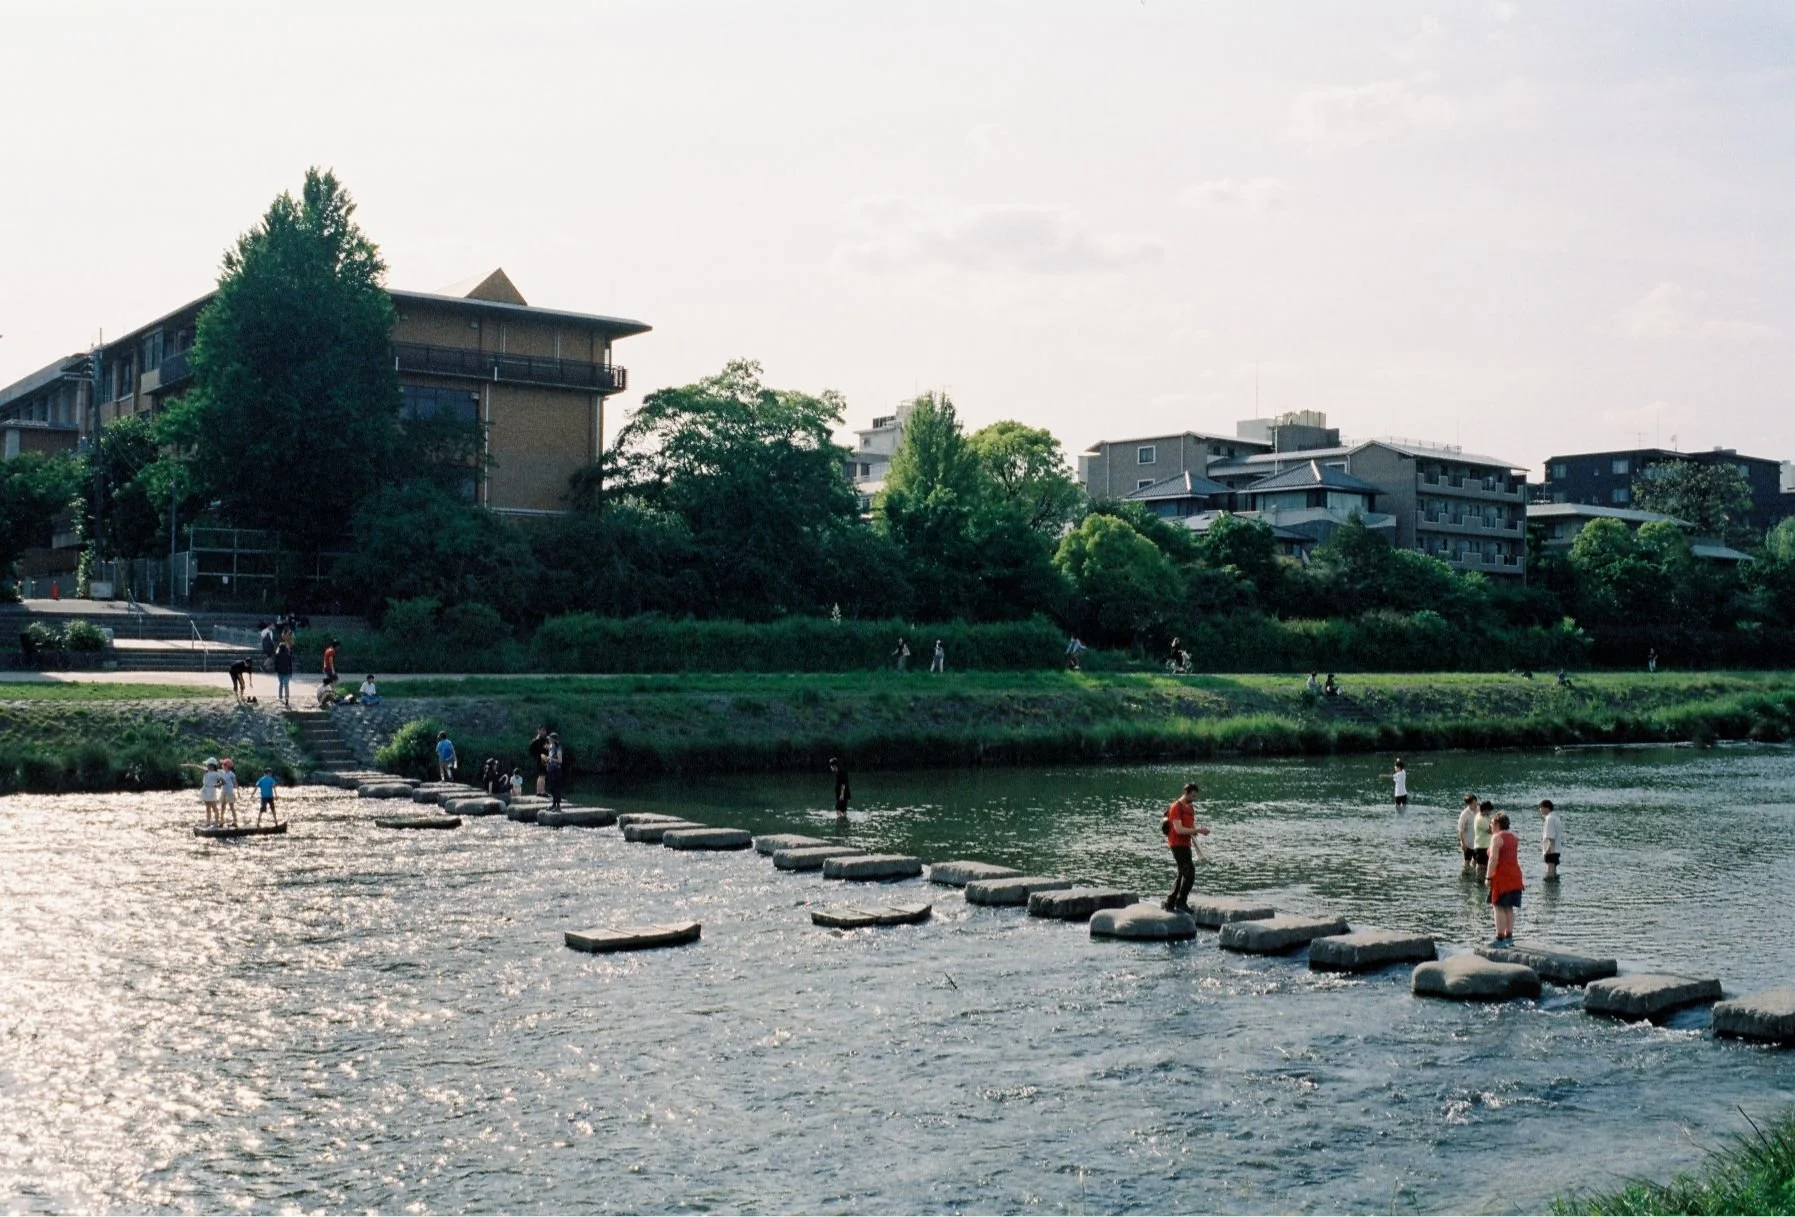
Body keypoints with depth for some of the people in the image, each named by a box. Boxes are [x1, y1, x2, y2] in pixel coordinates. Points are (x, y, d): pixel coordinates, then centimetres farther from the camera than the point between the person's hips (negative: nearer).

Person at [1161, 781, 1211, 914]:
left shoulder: (1190, 807, 15)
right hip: (1178, 845, -9)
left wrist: (1200, 830, -3)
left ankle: (1169, 904, 19)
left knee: (1182, 875, 12)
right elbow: (1179, 829, -22)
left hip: (1186, 845, 9)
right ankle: (1181, 902, -9)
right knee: (1190, 873, -15)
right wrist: (1198, 830, -24)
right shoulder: (1176, 807, -13)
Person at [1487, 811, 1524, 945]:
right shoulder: (1513, 837, 15)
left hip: (1502, 876, -9)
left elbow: (1494, 858, -19)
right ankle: (1509, 936, 15)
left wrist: (1489, 877, -16)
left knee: (1499, 907, -6)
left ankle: (1500, 938, -10)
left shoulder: (1497, 837, -12)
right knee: (1509, 908, 13)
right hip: (1515, 874, 9)